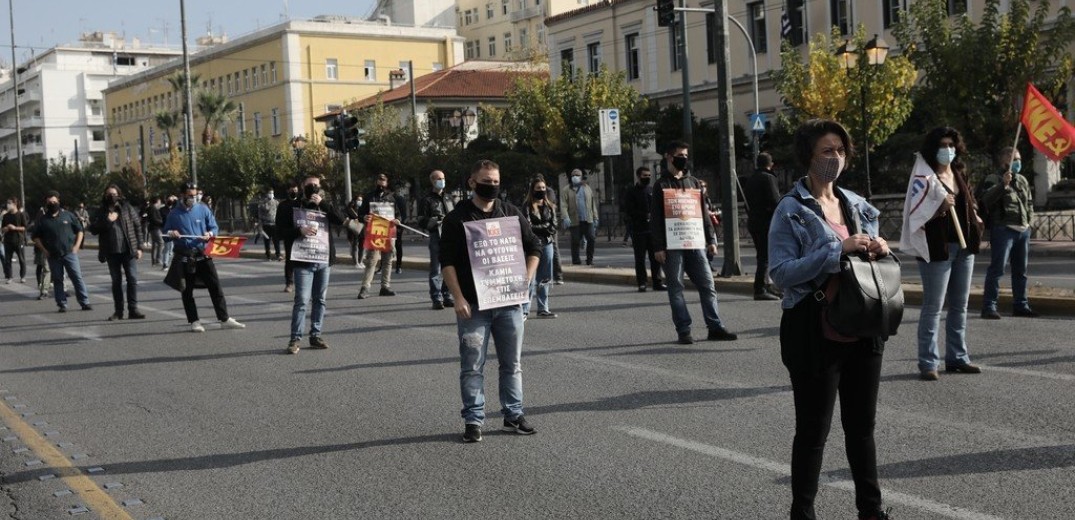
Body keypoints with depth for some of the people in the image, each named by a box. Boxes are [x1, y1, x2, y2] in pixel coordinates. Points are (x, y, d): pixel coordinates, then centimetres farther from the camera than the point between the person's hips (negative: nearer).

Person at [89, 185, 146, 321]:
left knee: (132, 279, -4)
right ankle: (118, 311, 14)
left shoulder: (127, 208, 1)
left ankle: (133, 310, 0)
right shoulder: (102, 212, 6)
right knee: (116, 281, 8)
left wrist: (139, 247, -3)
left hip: (128, 251, -2)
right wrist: (107, 221, -14)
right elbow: (93, 229, 0)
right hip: (112, 252, 2)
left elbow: (137, 226, 1)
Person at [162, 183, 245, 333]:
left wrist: (210, 234, -14)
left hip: (203, 254, 1)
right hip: (184, 258, -1)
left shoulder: (203, 209, 3)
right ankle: (194, 322, 14)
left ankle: (224, 319, 4)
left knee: (215, 286, 0)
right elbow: (166, 234, 7)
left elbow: (214, 227, 8)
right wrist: (171, 234, -16)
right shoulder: (174, 213, 1)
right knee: (187, 291, 4)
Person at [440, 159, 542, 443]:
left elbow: (534, 247, 16)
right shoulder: (457, 218, -3)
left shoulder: (512, 214, 8)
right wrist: (458, 298, -13)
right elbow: (447, 261, -6)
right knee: (472, 366, 0)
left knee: (512, 364, 10)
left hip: (509, 303, 3)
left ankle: (513, 415, 21)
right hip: (473, 305, -3)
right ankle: (473, 420, 8)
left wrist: (526, 280, 3)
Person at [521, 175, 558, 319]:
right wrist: (545, 226, -8)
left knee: (544, 279, 9)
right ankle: (524, 310, -8)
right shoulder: (527, 206, -3)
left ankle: (543, 309, 16)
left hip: (547, 244, 5)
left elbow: (553, 226, 6)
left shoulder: (550, 206, 12)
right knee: (531, 279, -10)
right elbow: (528, 226, -10)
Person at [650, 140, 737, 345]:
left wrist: (711, 239, 11)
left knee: (708, 286, 1)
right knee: (676, 288, -1)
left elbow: (704, 212, 18)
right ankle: (683, 331, 3)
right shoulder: (661, 185, 2)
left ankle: (715, 328, 5)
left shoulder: (694, 182, 16)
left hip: (695, 243, 4)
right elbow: (655, 218, -2)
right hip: (672, 246, -4)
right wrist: (658, 247, -10)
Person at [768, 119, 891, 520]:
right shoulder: (791, 210, -8)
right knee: (813, 430, 2)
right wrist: (838, 249, -23)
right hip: (817, 335, -6)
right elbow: (780, 271, -17)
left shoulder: (858, 206, 10)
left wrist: (880, 250, -3)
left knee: (862, 425, 16)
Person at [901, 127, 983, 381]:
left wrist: (975, 217, 15)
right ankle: (927, 363, -3)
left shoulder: (959, 174, 13)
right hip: (938, 248, -8)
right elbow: (915, 215, -15)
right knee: (933, 307, -6)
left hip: (963, 246, 8)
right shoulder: (924, 178, -9)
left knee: (960, 306, 12)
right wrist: (940, 207, -27)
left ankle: (957, 357, 21)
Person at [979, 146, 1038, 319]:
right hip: (1003, 229, -7)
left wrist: (1029, 220, 15)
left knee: (1020, 270, 12)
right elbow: (987, 199, -21)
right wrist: (1003, 184, -32)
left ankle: (1021, 305, 20)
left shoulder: (1022, 180, 19)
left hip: (1023, 230, 7)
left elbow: (1030, 202, 29)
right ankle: (989, 306, -10)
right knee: (997, 268, -11)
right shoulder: (994, 180, -3)